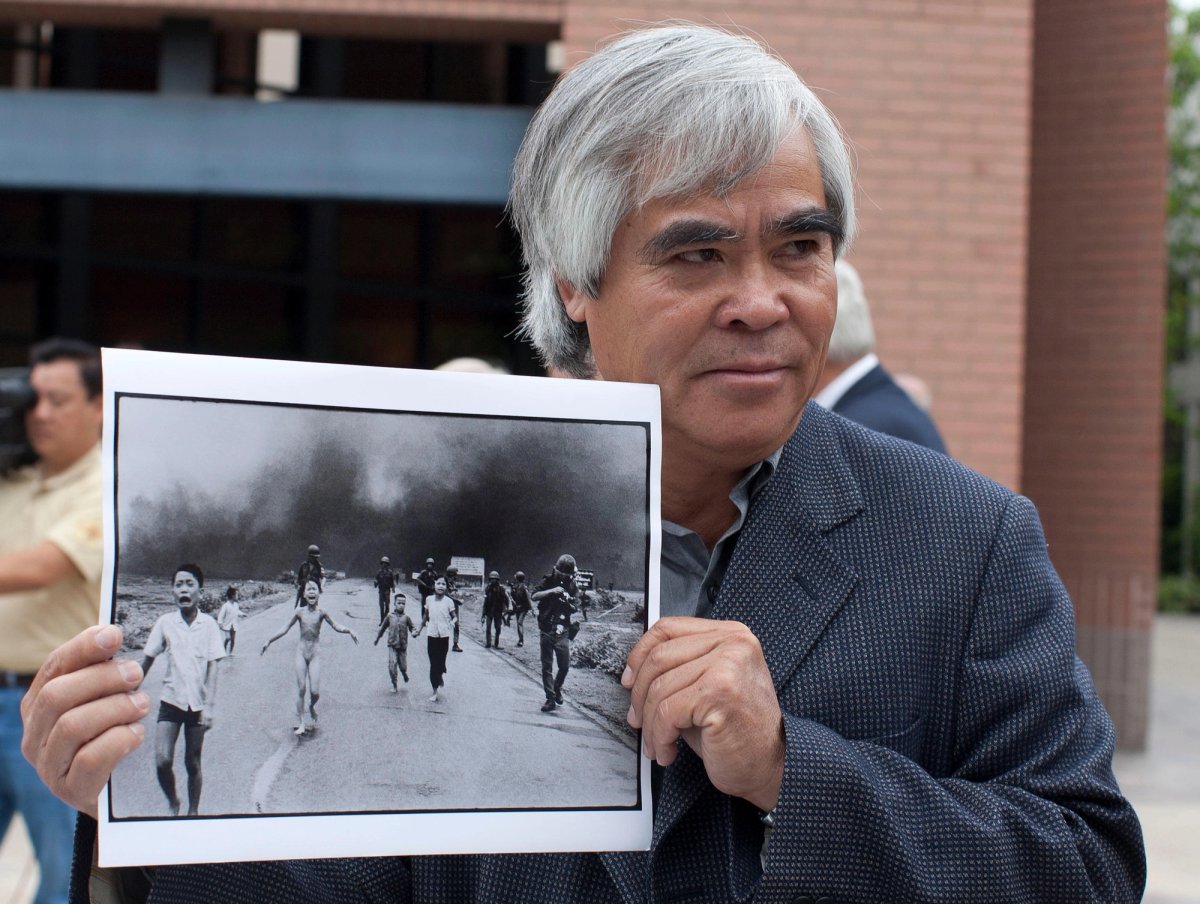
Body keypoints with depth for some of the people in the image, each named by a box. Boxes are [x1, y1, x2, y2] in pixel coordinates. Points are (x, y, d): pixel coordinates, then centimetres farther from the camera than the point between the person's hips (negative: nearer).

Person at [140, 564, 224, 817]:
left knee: (193, 763, 6)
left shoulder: (208, 624, -4)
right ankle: (172, 803, 14)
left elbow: (212, 666, -5)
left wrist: (209, 706, -10)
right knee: (162, 760, -12)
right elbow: (147, 659, 7)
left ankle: (193, 812, 24)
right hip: (171, 699, 0)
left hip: (197, 703, 0)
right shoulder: (165, 623, -1)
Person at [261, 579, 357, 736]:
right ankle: (300, 723, 4)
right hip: (301, 651, 1)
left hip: (315, 652, -1)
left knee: (315, 691, -5)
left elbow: (336, 626, -5)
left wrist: (349, 631, -23)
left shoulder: (321, 612, -5)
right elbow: (285, 629, 7)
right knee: (301, 688, -3)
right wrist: (269, 641, 5)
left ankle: (312, 707, 31)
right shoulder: (300, 612, -1)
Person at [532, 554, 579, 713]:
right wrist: (552, 591, -23)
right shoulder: (549, 581, 0)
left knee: (565, 666, 1)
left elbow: (575, 609, 5)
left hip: (562, 632, 1)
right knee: (547, 666, -1)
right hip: (547, 630, -1)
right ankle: (550, 699, 3)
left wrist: (569, 603, -17)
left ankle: (557, 688, 29)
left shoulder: (572, 586, 5)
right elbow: (534, 597, -11)